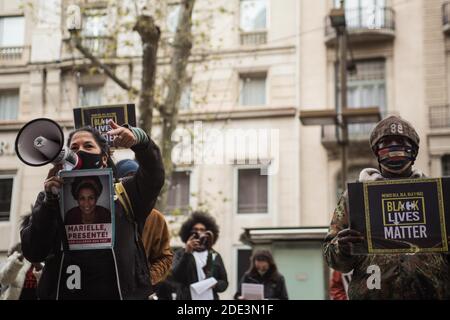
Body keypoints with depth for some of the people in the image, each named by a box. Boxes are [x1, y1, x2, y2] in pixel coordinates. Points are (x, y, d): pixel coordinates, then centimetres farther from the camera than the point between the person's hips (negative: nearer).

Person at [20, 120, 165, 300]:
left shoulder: (125, 194, 7)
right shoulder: (52, 197, 8)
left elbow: (154, 177, -11)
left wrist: (139, 138, -28)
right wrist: (50, 200, -13)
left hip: (121, 293, 0)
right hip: (65, 293, 1)